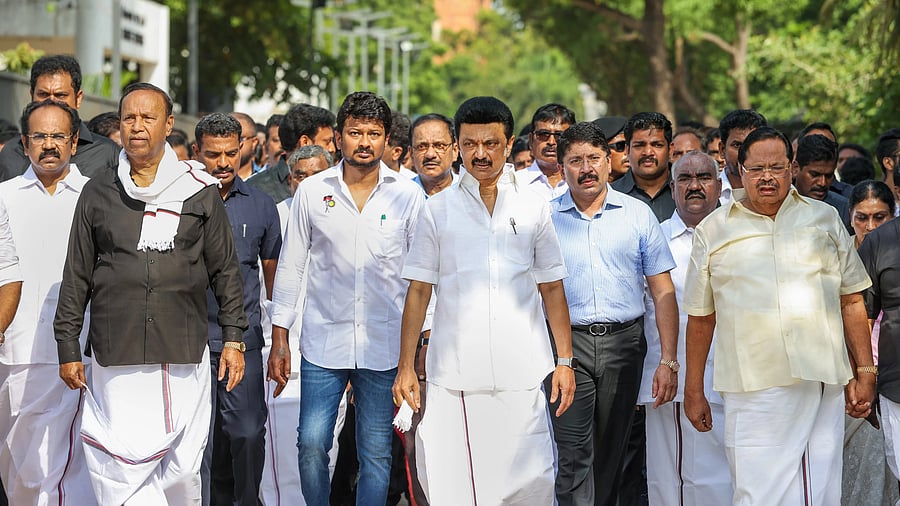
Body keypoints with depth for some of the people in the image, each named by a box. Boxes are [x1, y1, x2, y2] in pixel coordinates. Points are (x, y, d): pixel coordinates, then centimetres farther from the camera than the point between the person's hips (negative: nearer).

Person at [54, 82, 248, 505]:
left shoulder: (199, 191, 7)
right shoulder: (98, 194, 9)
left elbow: (225, 270, 11)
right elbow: (76, 276, 12)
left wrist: (233, 339, 6)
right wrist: (67, 347, 9)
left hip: (184, 358, 0)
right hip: (116, 359, 0)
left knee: (181, 468, 2)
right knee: (123, 472, -8)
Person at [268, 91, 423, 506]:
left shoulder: (408, 196, 2)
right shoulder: (312, 191, 3)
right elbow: (290, 267, 8)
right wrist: (279, 340, 4)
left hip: (384, 347, 0)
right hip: (323, 343, 0)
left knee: (376, 453, 3)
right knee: (311, 444, -4)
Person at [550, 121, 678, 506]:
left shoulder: (637, 214, 6)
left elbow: (663, 292, 5)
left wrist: (668, 360, -3)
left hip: (623, 343, 1)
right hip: (567, 343, -1)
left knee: (611, 452, 9)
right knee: (573, 455, -9)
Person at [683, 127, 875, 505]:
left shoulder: (824, 219, 13)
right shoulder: (713, 231, 10)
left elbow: (851, 301, 14)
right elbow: (700, 318, 11)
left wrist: (865, 372, 8)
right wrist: (693, 392, 10)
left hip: (822, 382, 1)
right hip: (752, 389, -1)